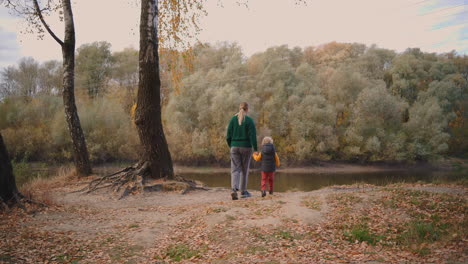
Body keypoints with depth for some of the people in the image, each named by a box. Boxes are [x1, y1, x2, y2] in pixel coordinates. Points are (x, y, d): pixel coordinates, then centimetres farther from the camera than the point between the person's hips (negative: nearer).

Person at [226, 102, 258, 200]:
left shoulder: (233, 119, 3)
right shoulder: (249, 120, -5)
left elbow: (229, 135, 4)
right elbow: (253, 135, -11)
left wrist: (231, 146, 18)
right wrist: (255, 149, -11)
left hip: (235, 147, 2)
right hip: (246, 147, -2)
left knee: (235, 169, 1)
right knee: (245, 169, 11)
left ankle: (234, 189, -19)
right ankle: (243, 191, 20)